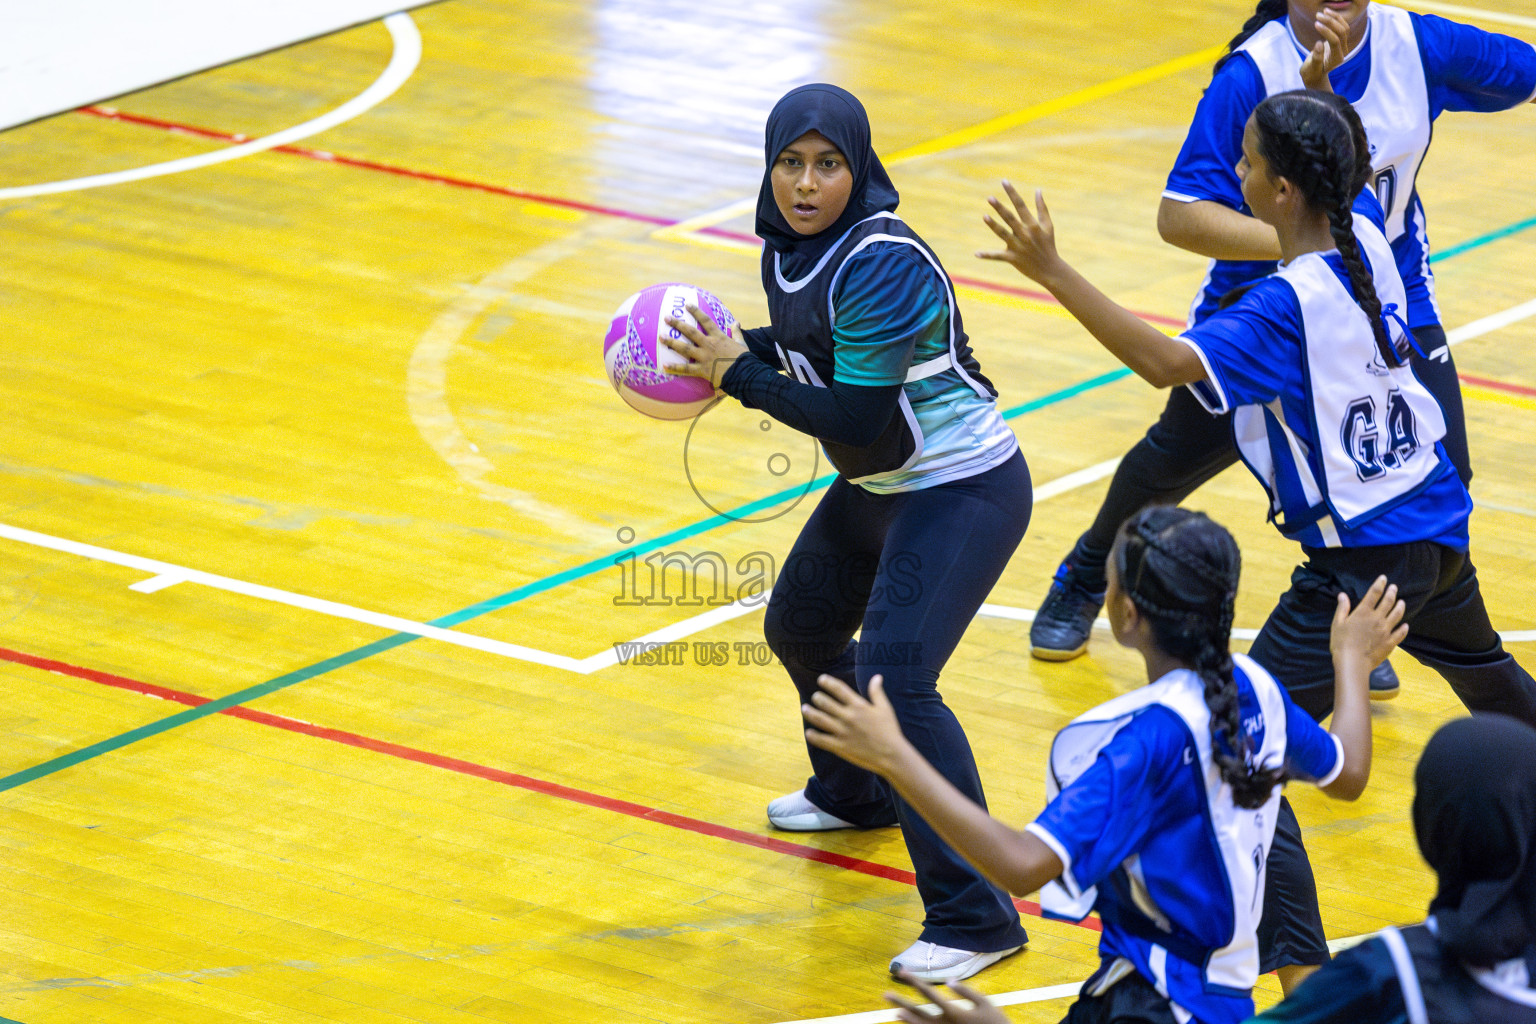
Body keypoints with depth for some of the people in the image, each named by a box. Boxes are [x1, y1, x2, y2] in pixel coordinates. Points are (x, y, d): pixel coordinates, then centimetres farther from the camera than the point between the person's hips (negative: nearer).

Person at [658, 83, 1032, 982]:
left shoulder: (882, 266, -28)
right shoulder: (791, 246, -2)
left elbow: (856, 420, -30)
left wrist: (740, 376, -22)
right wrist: (732, 351, -5)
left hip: (964, 491, -10)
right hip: (878, 485, 10)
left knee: (894, 677, -22)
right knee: (801, 626, 26)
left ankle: (974, 918, -19)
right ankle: (855, 796, 55)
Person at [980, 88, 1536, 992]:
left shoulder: (1288, 305, -25)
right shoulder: (1367, 243, -1)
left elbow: (1170, 362, -37)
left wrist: (1053, 274, -40)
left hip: (1363, 561, -9)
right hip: (1436, 523, 9)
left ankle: (1303, 976, -19)